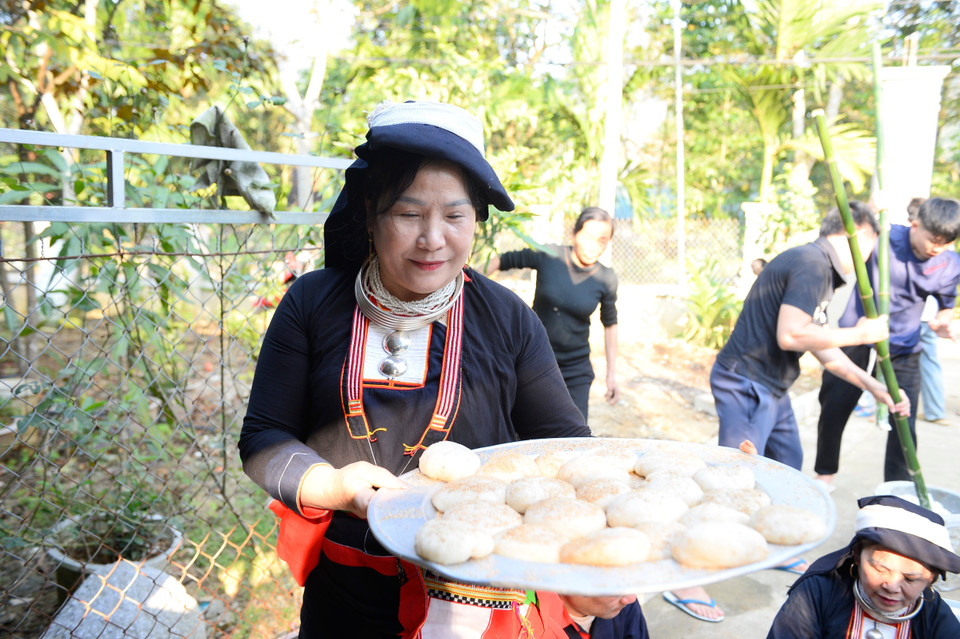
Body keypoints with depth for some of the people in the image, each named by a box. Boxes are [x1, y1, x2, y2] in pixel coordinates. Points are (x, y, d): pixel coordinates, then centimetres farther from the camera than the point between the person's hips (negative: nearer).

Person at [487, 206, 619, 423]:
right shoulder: (548, 256, -11)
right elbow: (504, 260, 0)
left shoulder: (606, 279, -7)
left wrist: (611, 374, 8)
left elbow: (610, 324, 6)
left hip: (576, 370, 0)